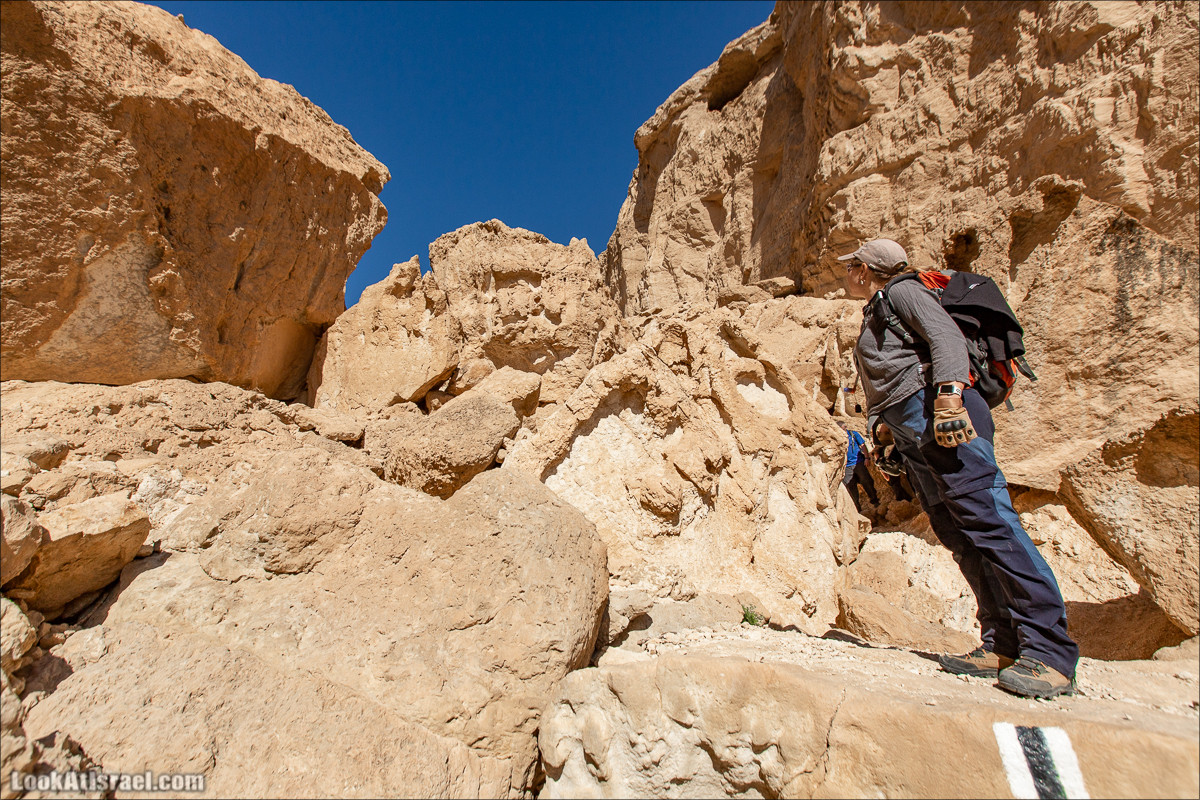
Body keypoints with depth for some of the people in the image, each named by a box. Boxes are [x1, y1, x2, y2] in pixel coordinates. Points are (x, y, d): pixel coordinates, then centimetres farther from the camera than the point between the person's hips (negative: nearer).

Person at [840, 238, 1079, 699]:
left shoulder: (902, 291, 7)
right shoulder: (873, 317, 32)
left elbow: (947, 337, -11)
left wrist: (948, 396, -24)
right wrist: (883, 429, 26)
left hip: (938, 411, -9)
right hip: (909, 432, 9)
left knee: (987, 519, -16)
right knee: (958, 535, 0)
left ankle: (1049, 652, -15)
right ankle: (1003, 645, 0)